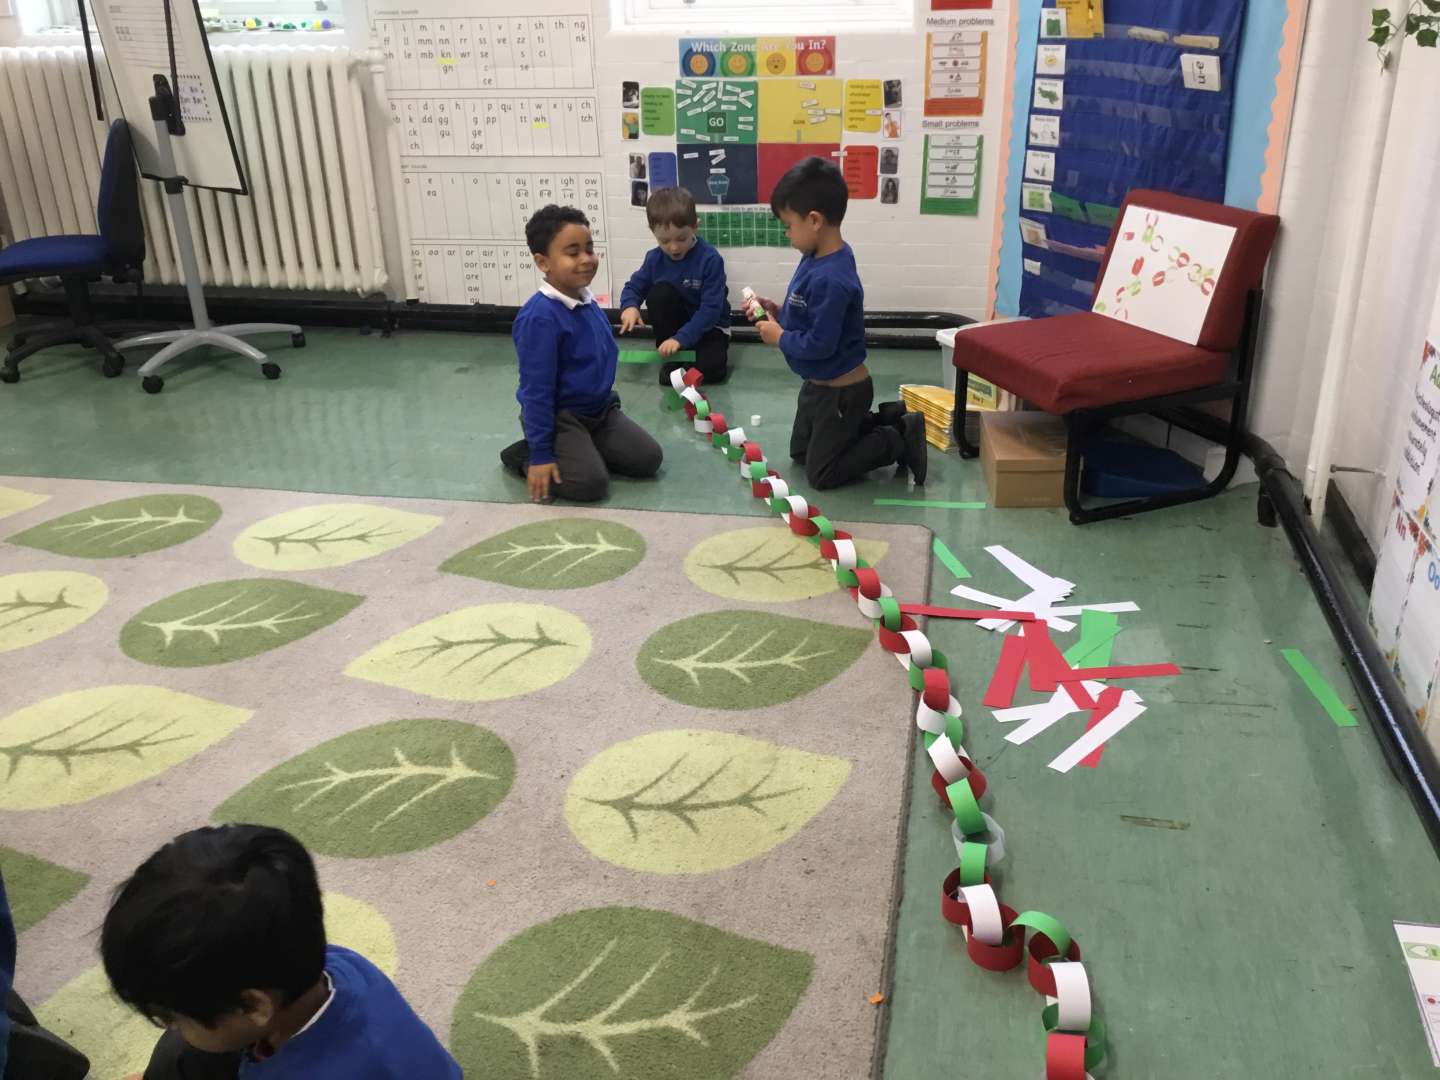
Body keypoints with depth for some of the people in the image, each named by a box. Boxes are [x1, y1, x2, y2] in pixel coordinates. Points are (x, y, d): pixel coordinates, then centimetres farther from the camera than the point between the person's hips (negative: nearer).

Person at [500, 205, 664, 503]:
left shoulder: (587, 302, 0)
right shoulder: (540, 317, -26)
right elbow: (536, 389, -24)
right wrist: (540, 454, -22)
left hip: (600, 408, 8)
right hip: (559, 417, -8)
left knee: (648, 459, 0)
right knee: (591, 482, -22)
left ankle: (580, 450, 17)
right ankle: (523, 455, 2)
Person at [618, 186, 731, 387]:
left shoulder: (710, 259, -23)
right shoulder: (654, 258, -10)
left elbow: (711, 308, -26)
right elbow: (634, 286, 2)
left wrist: (680, 338, -33)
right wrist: (629, 306, -23)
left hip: (710, 325, -4)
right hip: (676, 322, 4)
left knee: (711, 370, -32)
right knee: (659, 292, -27)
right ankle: (672, 357, -11)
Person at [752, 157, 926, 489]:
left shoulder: (830, 279, -33)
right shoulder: (818, 257, -3)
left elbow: (819, 344, -30)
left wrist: (779, 336, -15)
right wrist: (778, 312, -3)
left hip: (840, 391, -9)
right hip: (819, 384, 9)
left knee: (820, 474, 4)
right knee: (800, 452, 25)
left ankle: (901, 440, 10)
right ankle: (886, 420, 26)